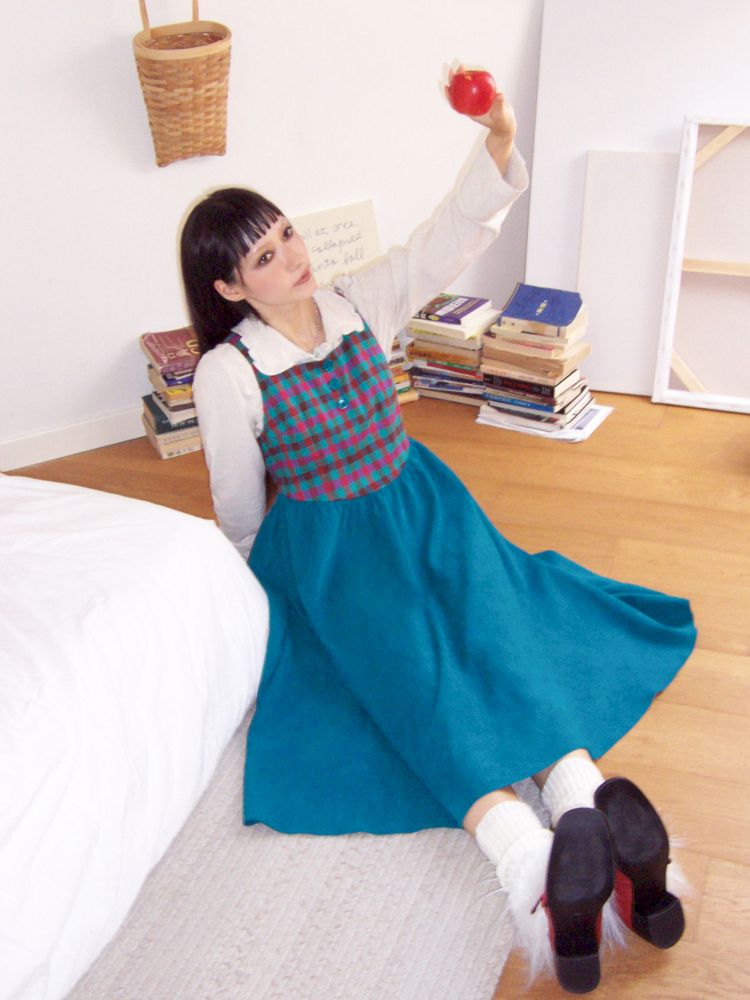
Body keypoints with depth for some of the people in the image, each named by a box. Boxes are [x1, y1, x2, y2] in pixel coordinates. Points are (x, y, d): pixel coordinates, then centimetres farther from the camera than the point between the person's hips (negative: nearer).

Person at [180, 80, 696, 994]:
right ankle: (535, 866, -48)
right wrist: (267, 578, 12)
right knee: (404, 660, -31)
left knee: (494, 627, -24)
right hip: (326, 542, -4)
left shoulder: (358, 303, 0)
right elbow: (238, 508, 2)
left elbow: (450, 237, -10)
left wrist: (499, 149, -25)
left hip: (422, 507, 4)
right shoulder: (228, 373, -10)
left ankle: (587, 815, -41)